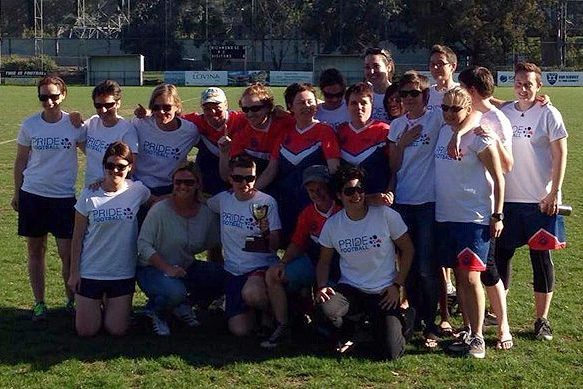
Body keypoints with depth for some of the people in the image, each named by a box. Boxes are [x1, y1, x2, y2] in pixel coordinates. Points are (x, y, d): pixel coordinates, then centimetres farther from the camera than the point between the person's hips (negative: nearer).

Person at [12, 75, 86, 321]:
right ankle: (39, 303, 19)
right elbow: (20, 161, 9)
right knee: (35, 251, 8)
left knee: (67, 253, -2)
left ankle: (72, 300, 17)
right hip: (32, 195, 2)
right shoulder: (29, 125, -1)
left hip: (64, 197, -1)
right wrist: (16, 193, 11)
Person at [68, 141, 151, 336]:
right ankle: (96, 305, 33)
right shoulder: (89, 195, -8)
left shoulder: (138, 191, -6)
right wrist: (74, 272, -1)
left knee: (117, 330, 3)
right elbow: (77, 237, -1)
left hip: (123, 272, 1)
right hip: (90, 271, 0)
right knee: (86, 331, 1)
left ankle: (108, 304, 33)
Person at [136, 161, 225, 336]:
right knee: (175, 291, -36)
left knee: (221, 277, -18)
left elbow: (214, 245, 9)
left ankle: (183, 304, 9)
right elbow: (143, 244, -18)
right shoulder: (160, 210, -15)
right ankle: (155, 311, 2)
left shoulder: (207, 213, -2)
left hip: (186, 268, 5)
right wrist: (167, 268, -26)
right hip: (152, 269, -5)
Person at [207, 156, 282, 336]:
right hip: (233, 271, 4)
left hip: (261, 266, -4)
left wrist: (266, 232, -31)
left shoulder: (267, 202, -8)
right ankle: (253, 307, 24)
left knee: (251, 293, -39)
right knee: (240, 329, -11)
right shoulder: (223, 199, 4)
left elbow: (274, 247, -11)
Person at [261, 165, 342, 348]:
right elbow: (297, 244, 11)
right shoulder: (307, 214, 5)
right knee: (273, 275, -8)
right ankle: (282, 327, -3)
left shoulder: (342, 210, -14)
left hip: (339, 266, -6)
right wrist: (283, 263, -4)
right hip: (313, 262, 6)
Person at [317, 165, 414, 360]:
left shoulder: (385, 215, -9)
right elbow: (324, 261, 9)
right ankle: (345, 333, 4)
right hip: (350, 290, 1)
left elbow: (407, 249, 0)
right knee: (327, 307, -34)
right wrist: (322, 287, -10)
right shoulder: (332, 224, -1)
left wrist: (397, 285, -6)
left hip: (384, 293, -1)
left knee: (392, 353, -14)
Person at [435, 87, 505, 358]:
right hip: (445, 216, 7)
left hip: (474, 218, -7)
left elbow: (498, 178, -9)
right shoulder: (443, 131, 7)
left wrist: (497, 216, -11)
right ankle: (470, 332, 22)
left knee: (470, 277, -8)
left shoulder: (479, 138, -11)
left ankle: (478, 338, 2)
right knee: (459, 277, 11)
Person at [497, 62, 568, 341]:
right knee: (501, 254, 7)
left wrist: (555, 192, -11)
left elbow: (560, 155, -6)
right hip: (507, 198, 4)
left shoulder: (548, 114, -5)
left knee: (541, 257, 4)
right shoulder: (503, 113, 5)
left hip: (539, 200, -3)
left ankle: (542, 320, 14)